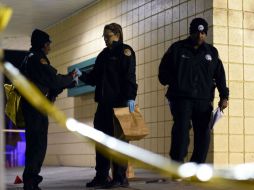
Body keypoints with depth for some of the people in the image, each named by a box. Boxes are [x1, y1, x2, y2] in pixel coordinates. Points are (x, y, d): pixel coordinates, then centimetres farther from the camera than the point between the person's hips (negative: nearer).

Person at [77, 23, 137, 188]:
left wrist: (130, 97, -22)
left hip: (119, 102, -7)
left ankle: (120, 177, -1)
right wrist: (82, 75, 1)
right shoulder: (103, 55, 21)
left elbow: (130, 76, -12)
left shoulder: (125, 51, -1)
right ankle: (102, 176, 13)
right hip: (104, 102, 8)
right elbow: (94, 77, 19)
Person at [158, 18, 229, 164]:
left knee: (204, 133, 2)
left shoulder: (212, 52, 14)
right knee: (181, 129, -14)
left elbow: (220, 75, 11)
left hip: (204, 100, 3)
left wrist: (224, 96, 2)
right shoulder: (177, 48, 7)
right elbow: (164, 69, 11)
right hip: (181, 98, -3)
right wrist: (173, 83, 0)